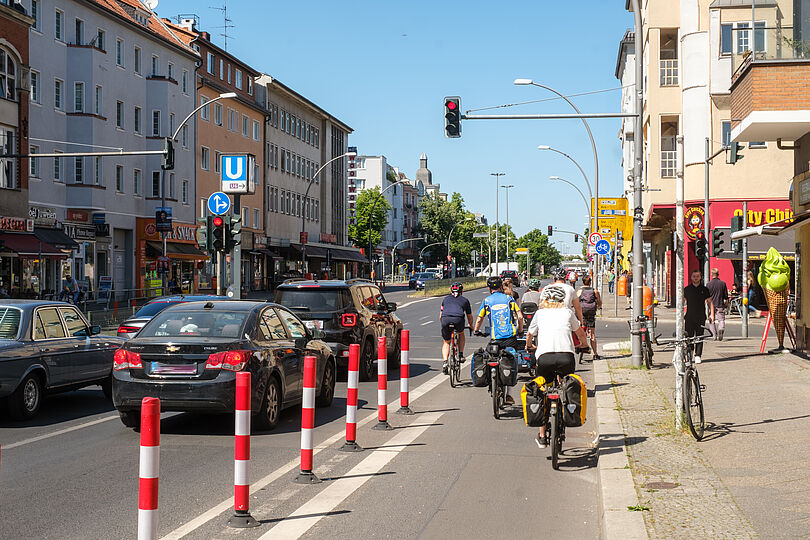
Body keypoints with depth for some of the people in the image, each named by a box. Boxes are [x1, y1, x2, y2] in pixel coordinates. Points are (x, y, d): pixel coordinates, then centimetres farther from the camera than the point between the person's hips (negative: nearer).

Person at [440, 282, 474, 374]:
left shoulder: (446, 299, 33)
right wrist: (471, 326, 58)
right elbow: (470, 317, 39)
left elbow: (440, 316, 36)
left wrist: (443, 324, 54)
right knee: (461, 334, 32)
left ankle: (444, 362, 0)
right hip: (458, 319, -1)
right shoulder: (465, 300, 30)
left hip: (445, 319, 1)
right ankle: (461, 355, 22)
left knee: (446, 342, 19)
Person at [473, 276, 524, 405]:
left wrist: (476, 331, 28)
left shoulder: (486, 301, 6)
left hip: (496, 340, 0)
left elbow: (479, 319, 10)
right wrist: (520, 330, 18)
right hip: (511, 338, 0)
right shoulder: (509, 299, 7)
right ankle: (507, 394, 2)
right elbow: (520, 317, 2)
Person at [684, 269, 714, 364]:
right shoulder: (687, 289, 6)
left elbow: (710, 302, 10)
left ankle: (698, 356, 5)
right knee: (689, 337, -2)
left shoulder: (704, 289, 6)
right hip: (689, 317, 0)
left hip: (701, 317, 0)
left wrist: (711, 314, 1)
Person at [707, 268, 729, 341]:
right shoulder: (723, 283, -1)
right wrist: (726, 304, 17)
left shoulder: (708, 284, -5)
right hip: (720, 305, 1)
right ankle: (721, 329, -25)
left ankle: (715, 336, 7)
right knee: (721, 320, 5)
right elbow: (726, 296, 5)